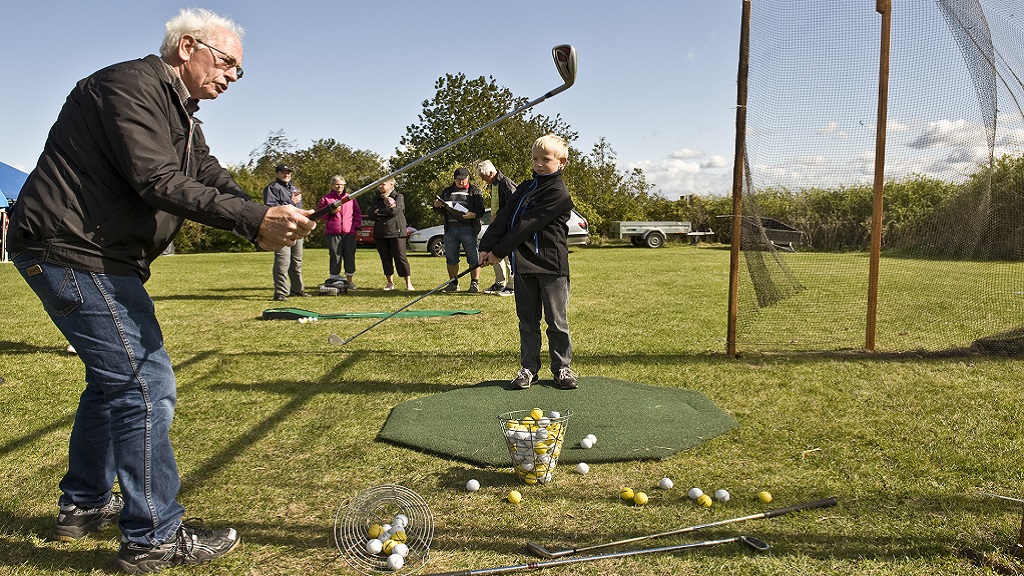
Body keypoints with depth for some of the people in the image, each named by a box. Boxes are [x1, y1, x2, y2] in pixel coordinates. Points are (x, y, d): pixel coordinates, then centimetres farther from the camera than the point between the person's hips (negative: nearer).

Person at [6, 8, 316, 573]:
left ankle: (83, 505, 35)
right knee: (146, 383, -11)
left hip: (101, 258, 11)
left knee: (115, 378, 19)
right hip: (71, 251, -11)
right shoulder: (129, 86, -13)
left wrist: (266, 222, -18)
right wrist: (255, 218, -32)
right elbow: (158, 182, -26)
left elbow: (213, 179, 3)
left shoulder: (180, 115, 18)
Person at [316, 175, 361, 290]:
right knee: (335, 257, -2)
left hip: (349, 233, 2)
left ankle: (349, 280, 11)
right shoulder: (326, 198, 8)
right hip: (333, 233, -2)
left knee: (350, 256, 2)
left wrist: (356, 226, 6)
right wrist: (331, 212, -8)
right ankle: (334, 279, 5)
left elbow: (357, 213, 17)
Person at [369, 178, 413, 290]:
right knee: (385, 258, 6)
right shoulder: (376, 199, 18)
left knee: (400, 257, -7)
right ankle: (390, 282, 15)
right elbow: (371, 214, 3)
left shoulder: (398, 197, 4)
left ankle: (408, 283, -2)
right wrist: (387, 209, -5)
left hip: (396, 232, -5)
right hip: (380, 233, 5)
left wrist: (379, 212, -1)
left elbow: (394, 211, -13)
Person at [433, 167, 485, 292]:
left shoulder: (474, 192, 9)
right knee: (451, 258, 6)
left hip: (467, 228, -4)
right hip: (450, 228, 4)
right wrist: (436, 205, -1)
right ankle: (453, 283, 16)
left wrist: (473, 214, -22)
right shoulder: (447, 192, 20)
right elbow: (439, 210, 23)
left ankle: (475, 283, 2)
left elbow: (480, 210, 0)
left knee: (473, 257, -5)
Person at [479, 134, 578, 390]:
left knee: (556, 320, 3)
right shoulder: (525, 187, 15)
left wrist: (499, 251, -14)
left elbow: (528, 225, -14)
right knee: (527, 319, 10)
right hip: (523, 263, 6)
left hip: (550, 264, -6)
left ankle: (562, 367, 16)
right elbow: (504, 217, 7)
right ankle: (529, 367, 19)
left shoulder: (558, 193, -10)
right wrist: (486, 247, -6)